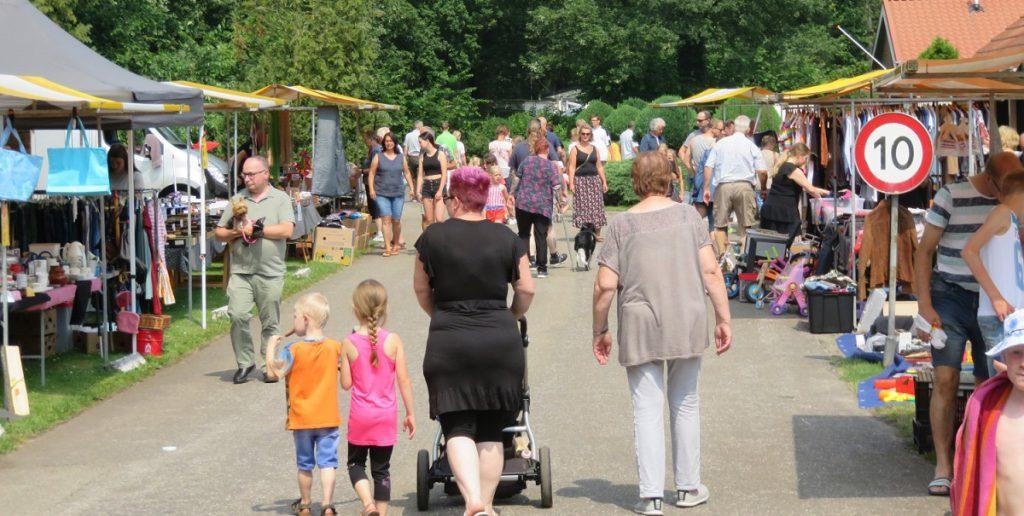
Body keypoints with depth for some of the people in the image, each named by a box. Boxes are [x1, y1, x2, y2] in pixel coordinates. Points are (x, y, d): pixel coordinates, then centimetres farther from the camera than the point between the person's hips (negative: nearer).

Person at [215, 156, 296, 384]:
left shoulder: (280, 199, 5)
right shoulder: (238, 199, 14)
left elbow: (286, 230, -10)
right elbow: (219, 232, 16)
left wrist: (256, 230, -9)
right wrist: (236, 232, -4)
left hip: (270, 273, -2)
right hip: (241, 271, 2)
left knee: (270, 323, 4)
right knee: (238, 316, -12)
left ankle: (269, 366, 15)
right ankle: (244, 363, 2)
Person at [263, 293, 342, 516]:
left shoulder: (293, 350, -14)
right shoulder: (335, 347, -3)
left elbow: (274, 372, -20)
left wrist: (271, 346, -9)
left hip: (301, 419, -1)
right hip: (329, 418, 1)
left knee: (305, 464, 13)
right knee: (327, 462, 2)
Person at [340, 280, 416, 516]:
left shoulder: (349, 343, -8)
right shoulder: (393, 341, -9)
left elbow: (346, 384, -5)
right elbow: (404, 380, -6)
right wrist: (410, 413, 4)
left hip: (360, 416, 0)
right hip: (386, 416, 1)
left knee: (356, 463, 15)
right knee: (381, 469, 11)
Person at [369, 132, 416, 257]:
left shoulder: (401, 158, 12)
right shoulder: (378, 157, 5)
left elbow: (407, 173, 17)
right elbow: (372, 173, 3)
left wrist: (411, 188, 8)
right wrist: (371, 189, -7)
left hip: (398, 193, 2)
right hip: (382, 194, -2)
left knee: (396, 220, 2)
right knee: (386, 219, -11)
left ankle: (396, 244, 20)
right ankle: (387, 247, -13)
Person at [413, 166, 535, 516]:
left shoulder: (433, 237, 1)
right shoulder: (506, 238, 4)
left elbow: (421, 289, 12)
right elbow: (526, 290, 6)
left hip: (449, 343, -2)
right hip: (500, 342, 2)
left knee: (457, 428, -1)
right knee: (491, 432, 10)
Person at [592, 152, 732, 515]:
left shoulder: (622, 225, -1)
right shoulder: (687, 215, 2)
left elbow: (605, 285, -5)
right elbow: (711, 271, -4)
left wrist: (599, 330, 7)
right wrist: (723, 319, 3)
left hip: (640, 326, -2)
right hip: (687, 322, 2)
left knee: (647, 408, 2)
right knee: (685, 404, 15)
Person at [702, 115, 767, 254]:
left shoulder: (720, 143, 5)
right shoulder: (751, 146, 1)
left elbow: (708, 167, 2)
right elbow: (762, 171, -5)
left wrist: (706, 188, 8)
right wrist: (763, 189, 11)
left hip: (723, 186, 1)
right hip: (744, 186, -1)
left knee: (720, 224, 11)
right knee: (746, 225, 5)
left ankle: (721, 255, 7)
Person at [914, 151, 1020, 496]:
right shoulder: (952, 196, -7)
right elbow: (924, 251, -4)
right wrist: (924, 306, -10)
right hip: (951, 296, -4)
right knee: (946, 378, -11)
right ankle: (943, 467, -5)